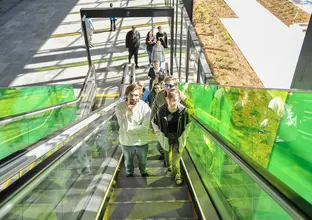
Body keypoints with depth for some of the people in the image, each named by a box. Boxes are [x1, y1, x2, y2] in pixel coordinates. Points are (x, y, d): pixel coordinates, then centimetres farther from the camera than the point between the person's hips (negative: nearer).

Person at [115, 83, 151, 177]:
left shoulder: (145, 107, -20)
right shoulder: (120, 107, -19)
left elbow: (145, 127, -22)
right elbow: (124, 127, -24)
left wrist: (130, 128, -21)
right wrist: (129, 112, -32)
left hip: (142, 141, 0)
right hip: (126, 142, 0)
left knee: (143, 161, 27)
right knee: (128, 161, 27)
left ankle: (143, 171, 59)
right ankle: (129, 174, 57)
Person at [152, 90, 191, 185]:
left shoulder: (183, 110, -19)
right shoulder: (161, 110, -20)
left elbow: (187, 125, 0)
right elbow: (154, 123, -2)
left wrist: (184, 136, -3)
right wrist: (160, 136, -4)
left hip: (178, 139, -1)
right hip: (167, 139, 1)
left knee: (176, 159, 1)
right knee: (167, 154, 23)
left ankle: (177, 175, 27)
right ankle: (169, 167, 54)